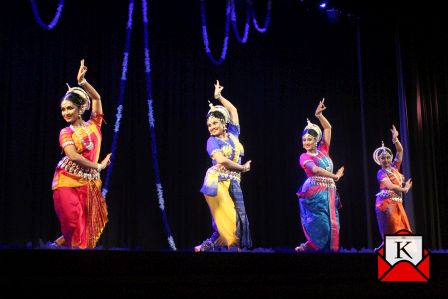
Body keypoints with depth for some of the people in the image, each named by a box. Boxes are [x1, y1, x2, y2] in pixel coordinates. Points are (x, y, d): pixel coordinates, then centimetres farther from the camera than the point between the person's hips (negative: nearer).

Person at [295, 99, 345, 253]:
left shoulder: (323, 151, 14)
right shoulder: (304, 156, 0)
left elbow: (328, 128, 14)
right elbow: (315, 169, -17)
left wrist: (319, 114, 4)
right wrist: (335, 176, -14)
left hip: (329, 192, 6)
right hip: (314, 193, -6)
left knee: (331, 226, 2)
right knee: (320, 226, -11)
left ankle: (327, 250, 8)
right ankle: (305, 248, 3)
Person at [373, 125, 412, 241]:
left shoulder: (394, 167, 13)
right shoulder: (381, 172, -6)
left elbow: (400, 151, 9)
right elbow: (390, 186, -19)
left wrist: (395, 139, -6)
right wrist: (405, 189, -6)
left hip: (397, 203, 7)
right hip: (386, 202, -7)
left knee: (402, 231, 6)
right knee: (392, 231, -10)